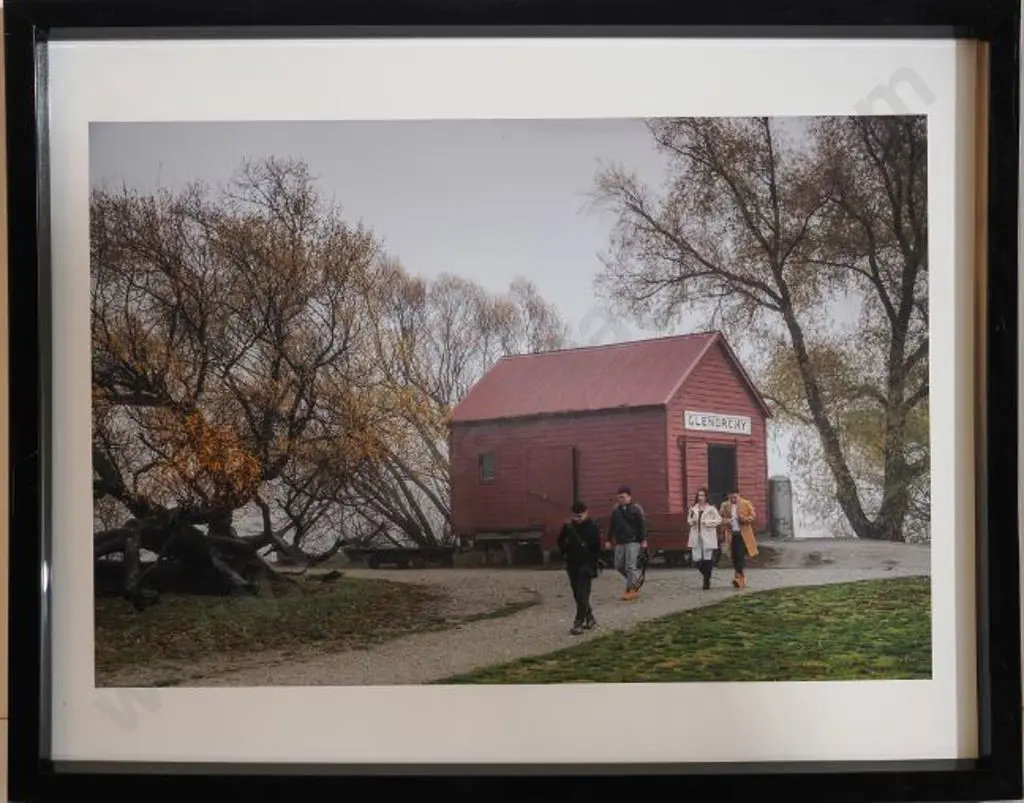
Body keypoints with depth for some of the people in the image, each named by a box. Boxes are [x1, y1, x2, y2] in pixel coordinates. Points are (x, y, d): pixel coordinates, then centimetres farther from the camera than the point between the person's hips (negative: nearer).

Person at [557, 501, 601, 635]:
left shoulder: (592, 528, -8)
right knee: (577, 595, 11)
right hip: (572, 565, 5)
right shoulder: (568, 526, 2)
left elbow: (597, 548, -7)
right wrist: (564, 552, 6)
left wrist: (593, 567, -10)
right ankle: (589, 618, 25)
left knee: (582, 595, -11)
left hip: (585, 565, -5)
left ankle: (578, 623, -11)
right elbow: (561, 541, 19)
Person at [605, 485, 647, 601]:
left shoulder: (636, 509, -5)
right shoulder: (616, 509, 10)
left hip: (633, 542, -6)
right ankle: (637, 580, 28)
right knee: (619, 566, 8)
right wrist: (609, 540, 15)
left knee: (630, 566, -9)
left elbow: (643, 525, -8)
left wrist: (643, 540, -13)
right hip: (620, 542, 6)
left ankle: (630, 590, 0)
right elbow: (611, 526, 16)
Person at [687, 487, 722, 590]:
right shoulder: (693, 508, 9)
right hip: (696, 536, 4)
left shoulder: (711, 508, -4)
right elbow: (689, 519, 21)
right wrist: (691, 521, -1)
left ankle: (707, 581, 13)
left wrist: (708, 522, -14)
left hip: (708, 537, -4)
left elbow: (719, 520, -5)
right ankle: (706, 576, 27)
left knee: (708, 559, -2)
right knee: (696, 560, 1)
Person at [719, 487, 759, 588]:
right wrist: (725, 521, -6)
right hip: (732, 535, 3)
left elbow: (753, 517, 1)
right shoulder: (725, 505, 7)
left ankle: (740, 578, -10)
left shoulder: (746, 504, 0)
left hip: (743, 535, -3)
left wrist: (744, 519, -17)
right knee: (735, 558, 6)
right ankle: (740, 579, 17)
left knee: (740, 556, -13)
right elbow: (719, 517, 15)